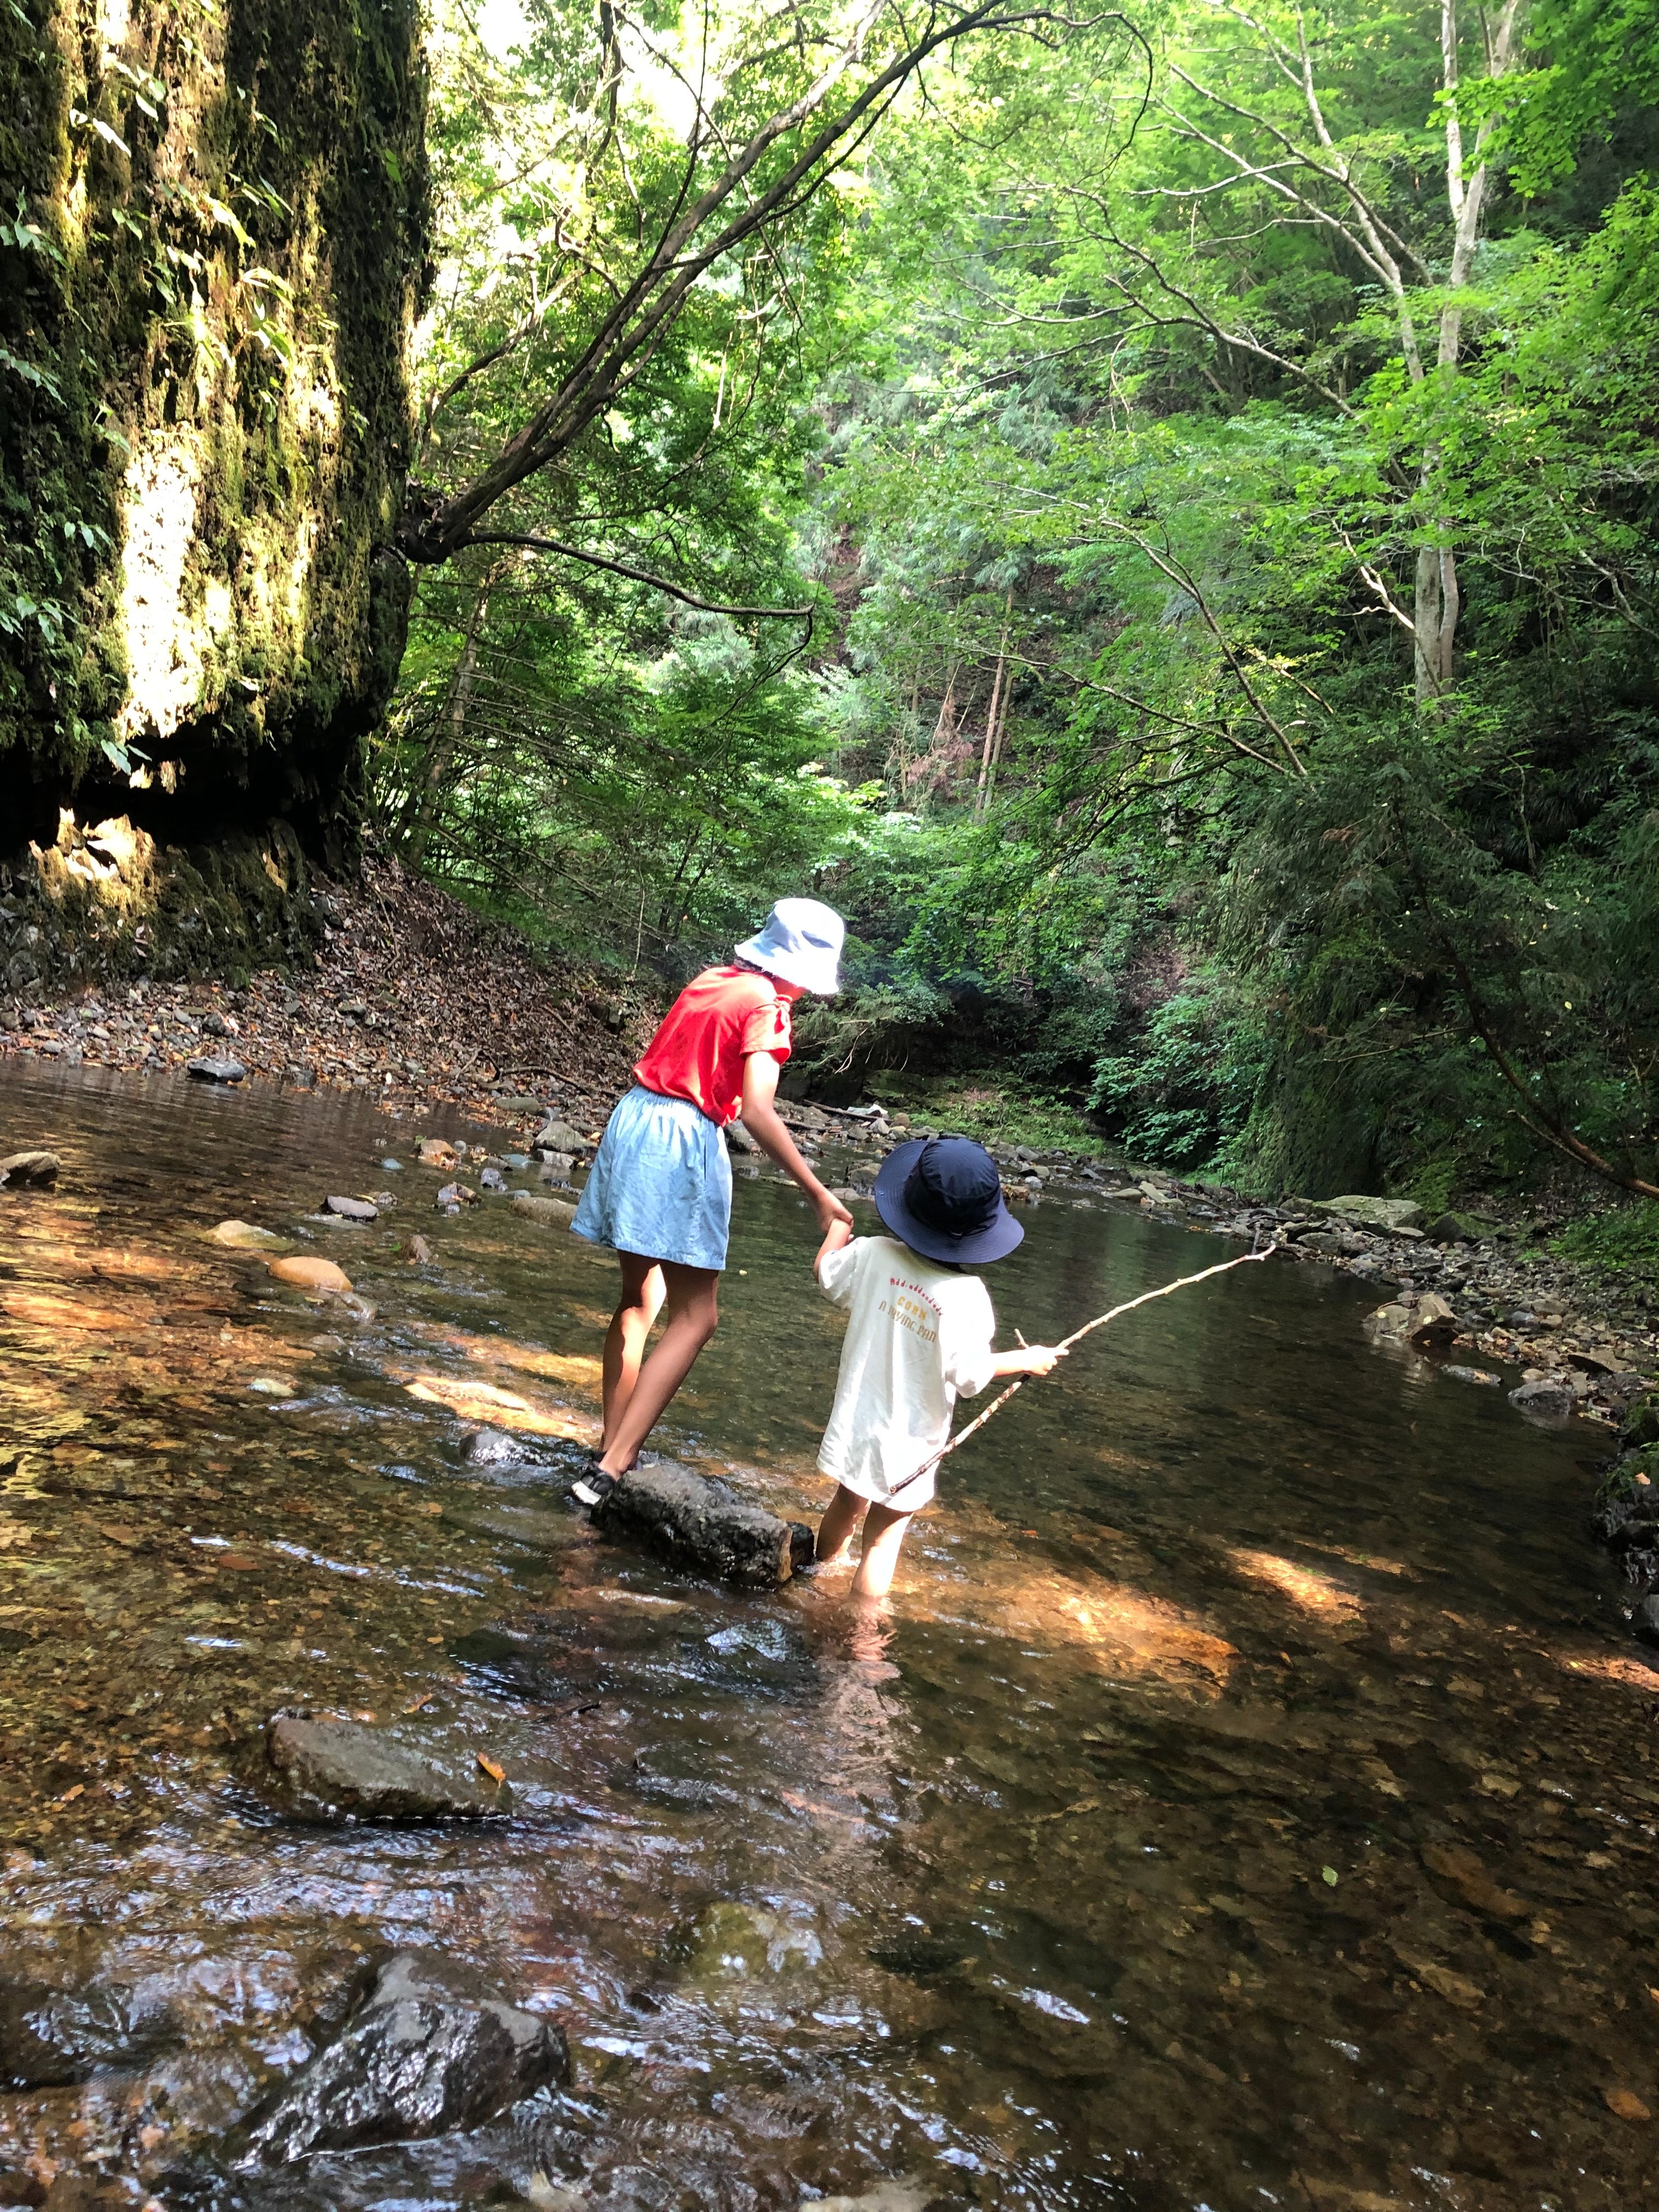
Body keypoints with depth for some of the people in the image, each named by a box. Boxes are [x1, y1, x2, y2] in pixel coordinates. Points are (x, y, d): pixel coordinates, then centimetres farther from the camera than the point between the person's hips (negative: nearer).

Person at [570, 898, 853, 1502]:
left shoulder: (710, 980, 14)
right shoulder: (767, 1005, -9)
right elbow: (758, 1113, -19)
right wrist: (819, 1195, -18)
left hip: (634, 1118, 8)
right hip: (686, 1139, -8)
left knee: (640, 1298, 18)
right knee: (694, 1316, -2)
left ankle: (611, 1449, 24)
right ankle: (612, 1468, -9)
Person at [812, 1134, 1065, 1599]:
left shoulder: (874, 1254, -14)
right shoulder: (966, 1296, -24)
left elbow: (826, 1274, 6)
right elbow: (971, 1377, -17)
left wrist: (839, 1224, 24)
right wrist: (1026, 1360, 0)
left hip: (855, 1426, 5)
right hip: (907, 1446, -5)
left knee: (846, 1507, 28)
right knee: (883, 1538, 9)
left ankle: (822, 1577, 52)